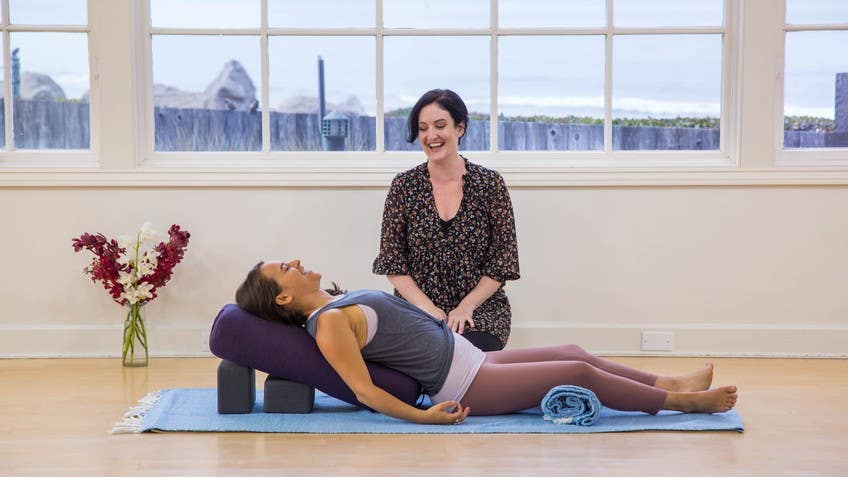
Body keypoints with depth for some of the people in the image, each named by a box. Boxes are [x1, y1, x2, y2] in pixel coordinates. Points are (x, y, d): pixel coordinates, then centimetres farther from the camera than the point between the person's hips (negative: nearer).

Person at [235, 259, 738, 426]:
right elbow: (364, 389, -22)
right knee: (578, 373, -9)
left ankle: (670, 382, 22)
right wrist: (424, 417, -23)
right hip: (465, 387, -10)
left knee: (573, 352, 10)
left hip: (472, 359, 10)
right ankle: (679, 401, 6)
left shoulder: (339, 306, 10)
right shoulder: (328, 325, -17)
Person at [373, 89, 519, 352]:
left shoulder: (490, 183, 0)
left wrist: (465, 307, -12)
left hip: (479, 306, 0)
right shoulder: (404, 185, 3)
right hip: (416, 307, 0)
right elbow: (391, 261, 2)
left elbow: (502, 262, 0)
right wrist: (427, 307, -11)